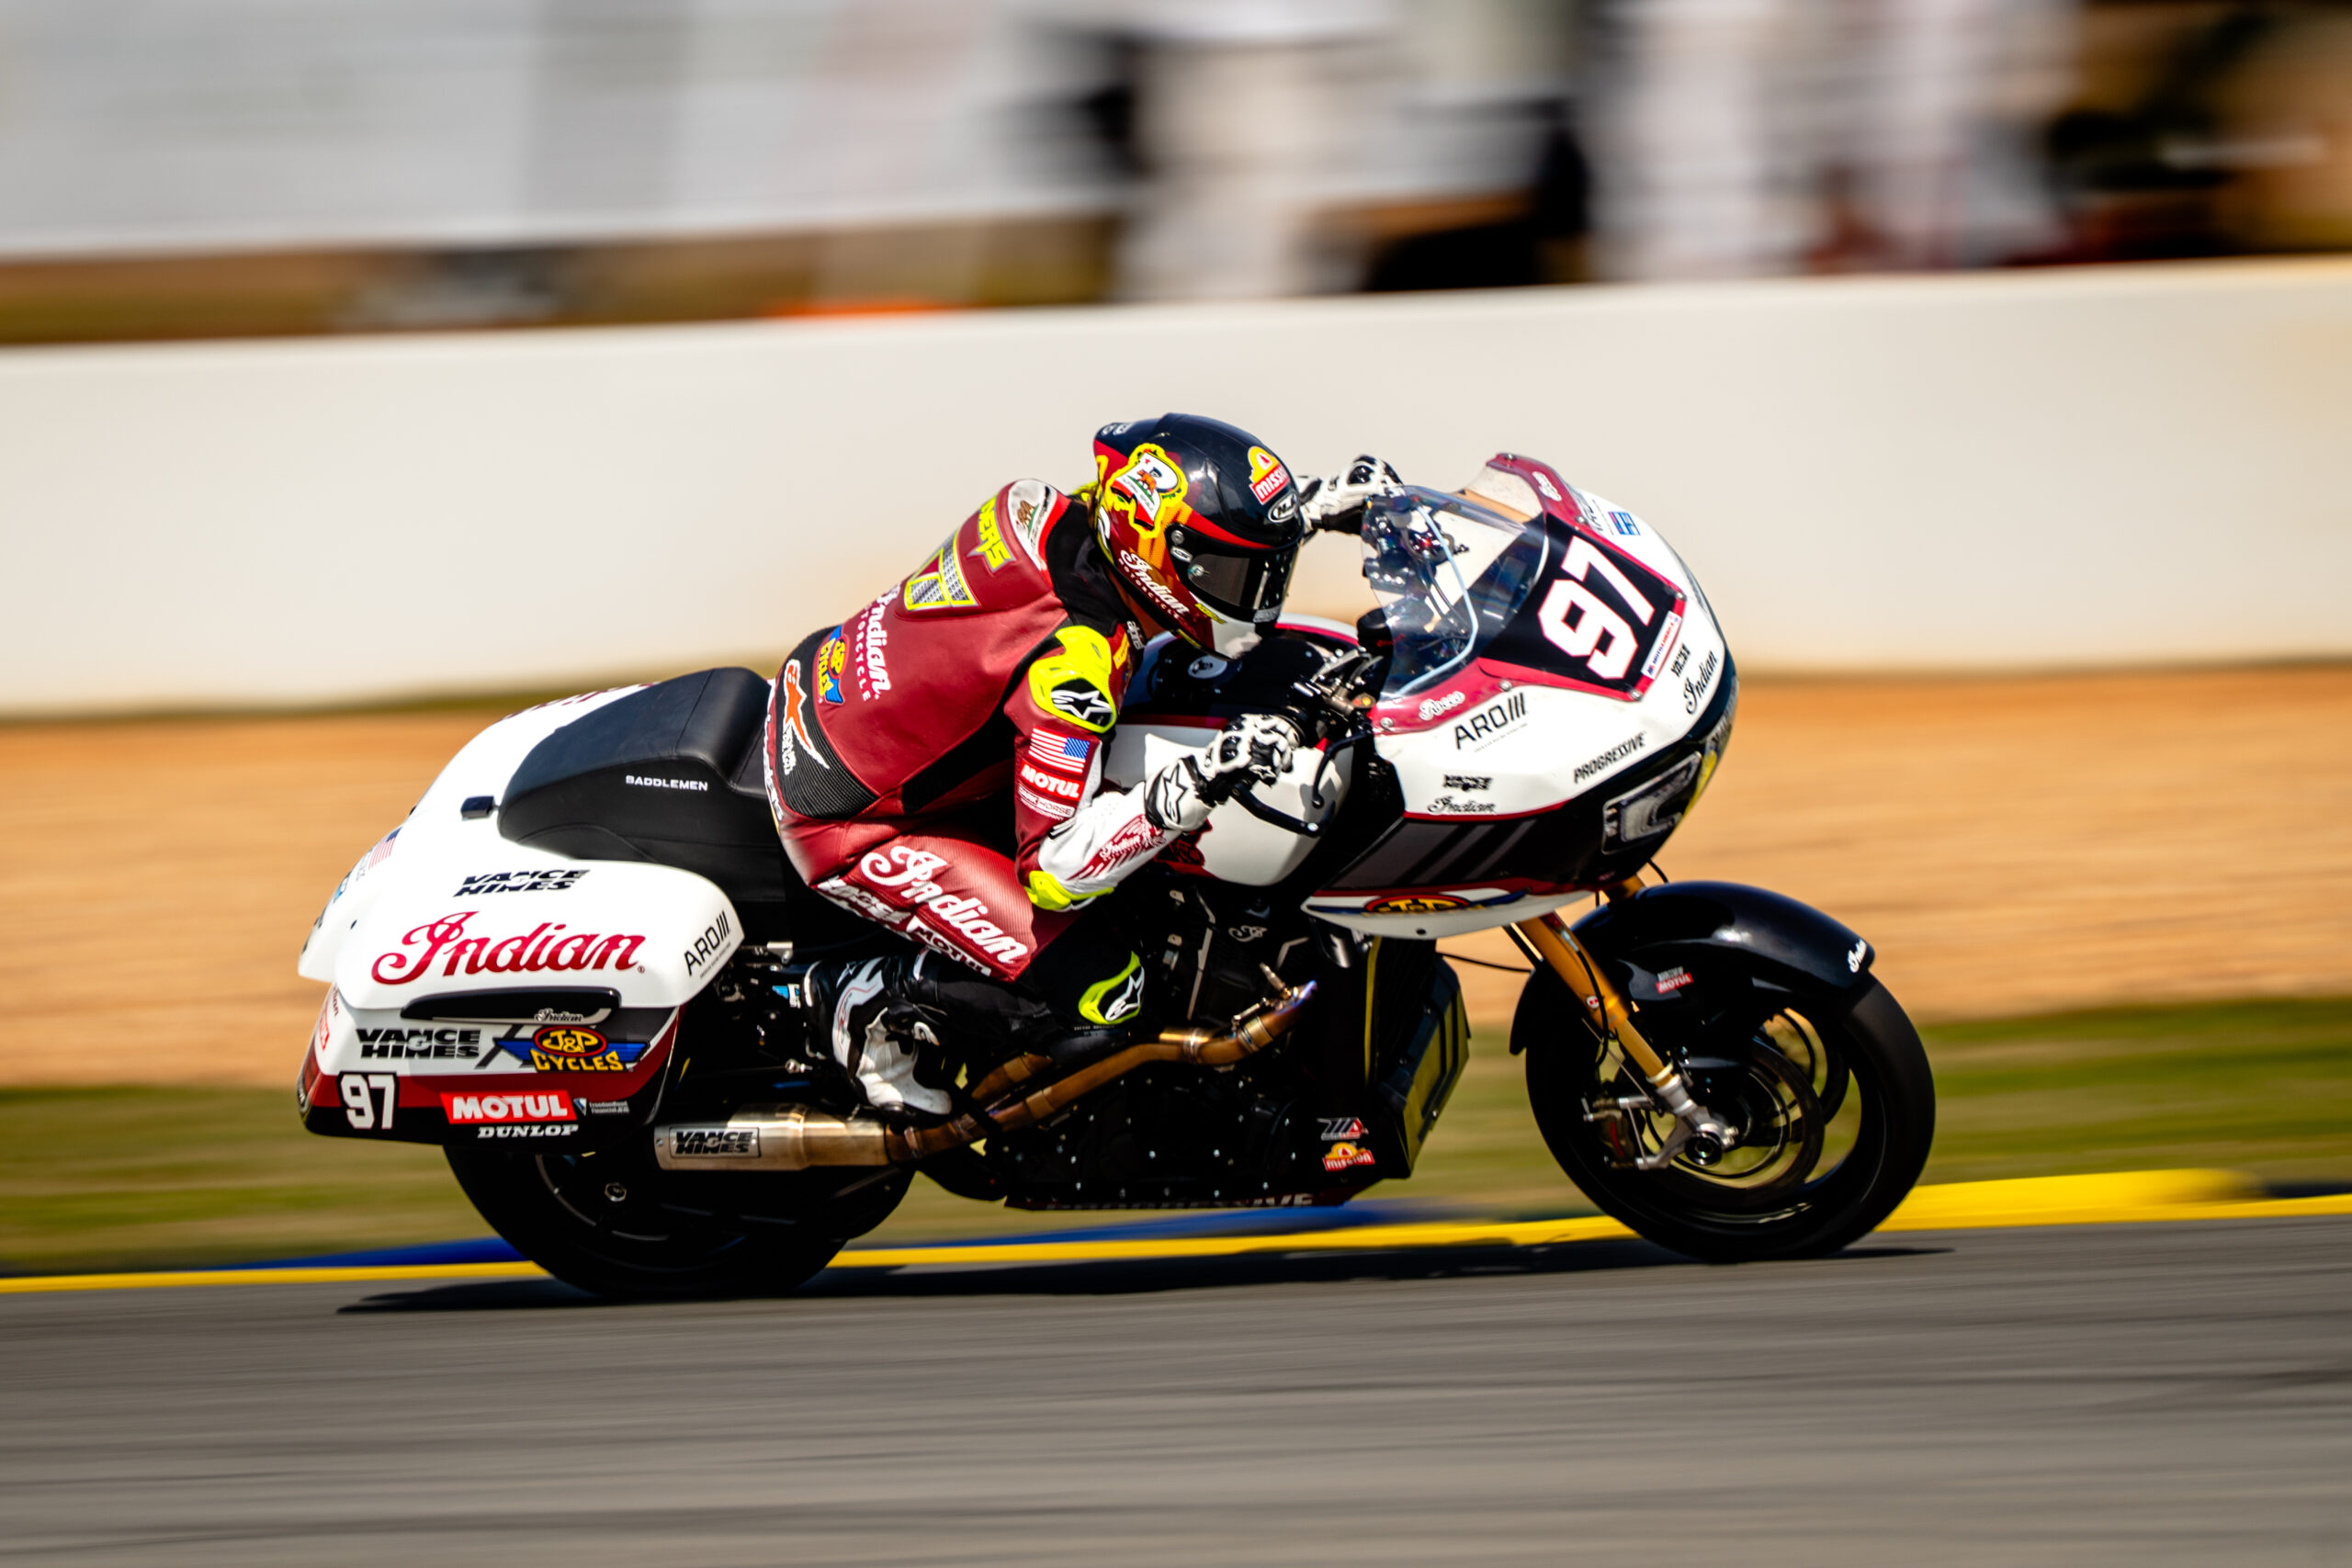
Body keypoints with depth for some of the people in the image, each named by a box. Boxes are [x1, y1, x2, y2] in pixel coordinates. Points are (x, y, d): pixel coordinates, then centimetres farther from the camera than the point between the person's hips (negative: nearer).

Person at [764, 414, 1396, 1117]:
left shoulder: (1043, 509, -8)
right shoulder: (1072, 662, -31)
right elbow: (1053, 867, -29)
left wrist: (1317, 504, 11)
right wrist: (1200, 786, -37)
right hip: (850, 826, -9)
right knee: (1099, 999, -13)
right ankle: (868, 996, 2)